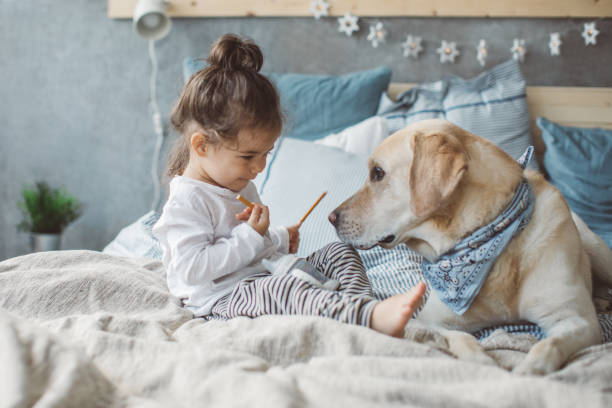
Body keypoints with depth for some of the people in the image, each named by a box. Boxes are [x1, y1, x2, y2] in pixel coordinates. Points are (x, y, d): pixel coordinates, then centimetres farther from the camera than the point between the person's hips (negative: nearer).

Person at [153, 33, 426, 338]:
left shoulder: (241, 187, 17)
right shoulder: (187, 201, -16)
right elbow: (192, 269, -26)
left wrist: (280, 239, 11)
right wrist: (249, 237, -23)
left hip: (264, 275, 10)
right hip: (224, 299, -10)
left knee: (339, 251, 5)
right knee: (283, 287, -39)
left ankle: (361, 303, -24)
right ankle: (374, 316, -56)